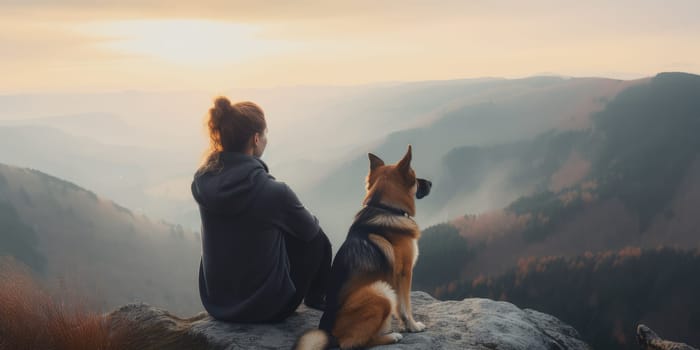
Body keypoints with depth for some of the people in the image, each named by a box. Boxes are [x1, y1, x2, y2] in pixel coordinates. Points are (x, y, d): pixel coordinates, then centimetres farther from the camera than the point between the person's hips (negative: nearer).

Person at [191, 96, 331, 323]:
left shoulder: (202, 182, -8)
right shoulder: (273, 192, -25)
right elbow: (309, 230, -1)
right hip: (267, 307, -5)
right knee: (318, 239, 16)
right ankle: (316, 301, 42)